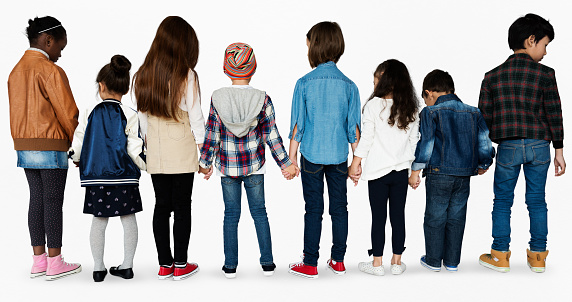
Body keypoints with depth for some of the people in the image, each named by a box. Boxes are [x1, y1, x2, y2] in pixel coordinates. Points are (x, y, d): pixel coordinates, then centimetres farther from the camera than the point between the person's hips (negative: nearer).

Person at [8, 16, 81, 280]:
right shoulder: (50, 70, -13)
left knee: (37, 200, 11)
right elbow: (67, 112, -13)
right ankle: (55, 263, 6)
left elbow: (15, 113, 15)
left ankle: (39, 260, 17)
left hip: (24, 147, 8)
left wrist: (22, 145, 18)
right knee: (53, 203, -2)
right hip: (51, 147, -8)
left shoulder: (16, 71, 13)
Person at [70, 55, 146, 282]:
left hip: (96, 177, 2)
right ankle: (127, 265, 16)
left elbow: (77, 143, 2)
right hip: (124, 178, -1)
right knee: (128, 219, 9)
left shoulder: (90, 113, -1)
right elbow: (135, 149, -9)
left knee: (99, 220, 10)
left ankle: (98, 268, 18)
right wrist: (146, 166, 7)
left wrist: (76, 159, 22)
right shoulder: (130, 115, -7)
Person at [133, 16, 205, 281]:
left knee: (161, 206, 11)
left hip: (155, 153, 4)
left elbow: (142, 116, 9)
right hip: (182, 152, -4)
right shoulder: (186, 75, -11)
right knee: (182, 207, 6)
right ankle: (180, 266, 15)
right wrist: (204, 152, -1)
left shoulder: (143, 75, 4)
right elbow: (195, 116, -8)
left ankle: (164, 265, 19)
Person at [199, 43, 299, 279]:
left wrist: (205, 163, 8)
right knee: (259, 212, 12)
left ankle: (230, 266, 18)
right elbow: (272, 137, -8)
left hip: (227, 167, 0)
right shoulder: (263, 99, -9)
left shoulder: (217, 99, -8)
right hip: (255, 166, 0)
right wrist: (285, 163, 2)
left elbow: (211, 136, -5)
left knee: (231, 214, 10)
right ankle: (267, 263, 19)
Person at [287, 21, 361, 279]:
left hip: (312, 156, -2)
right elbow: (354, 127, 0)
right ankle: (338, 261, 24)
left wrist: (291, 157, 3)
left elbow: (297, 125, -6)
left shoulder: (304, 83, -8)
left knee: (313, 209, 6)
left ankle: (310, 264, 15)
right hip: (339, 156, 2)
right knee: (339, 208, 12)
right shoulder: (349, 85, -2)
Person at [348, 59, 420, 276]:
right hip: (401, 170, 4)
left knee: (378, 216, 5)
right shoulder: (411, 109, 4)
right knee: (398, 215, 10)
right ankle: (397, 262, 19)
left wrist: (354, 165, 0)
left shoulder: (374, 105, -9)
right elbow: (414, 141, 7)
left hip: (378, 170, -3)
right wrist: (413, 170, 16)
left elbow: (366, 139, -9)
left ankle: (377, 263, 14)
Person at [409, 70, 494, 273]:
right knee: (456, 218, 13)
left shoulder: (430, 112, -5)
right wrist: (483, 165, 27)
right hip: (464, 174, 5)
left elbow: (425, 144, -10)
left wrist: (415, 171, -4)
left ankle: (433, 261, 17)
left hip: (439, 174, -4)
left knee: (435, 217, 7)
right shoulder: (474, 113, 10)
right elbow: (485, 143, 11)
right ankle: (452, 262, 22)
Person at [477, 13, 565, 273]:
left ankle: (500, 256, 16)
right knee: (537, 200, 11)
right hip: (539, 146, 0)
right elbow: (554, 115, -2)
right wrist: (559, 151, 6)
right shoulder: (545, 74, -3)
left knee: (502, 200, 10)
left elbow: (484, 119, 3)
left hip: (508, 147, 0)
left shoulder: (492, 76, 2)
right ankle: (537, 256, 20)